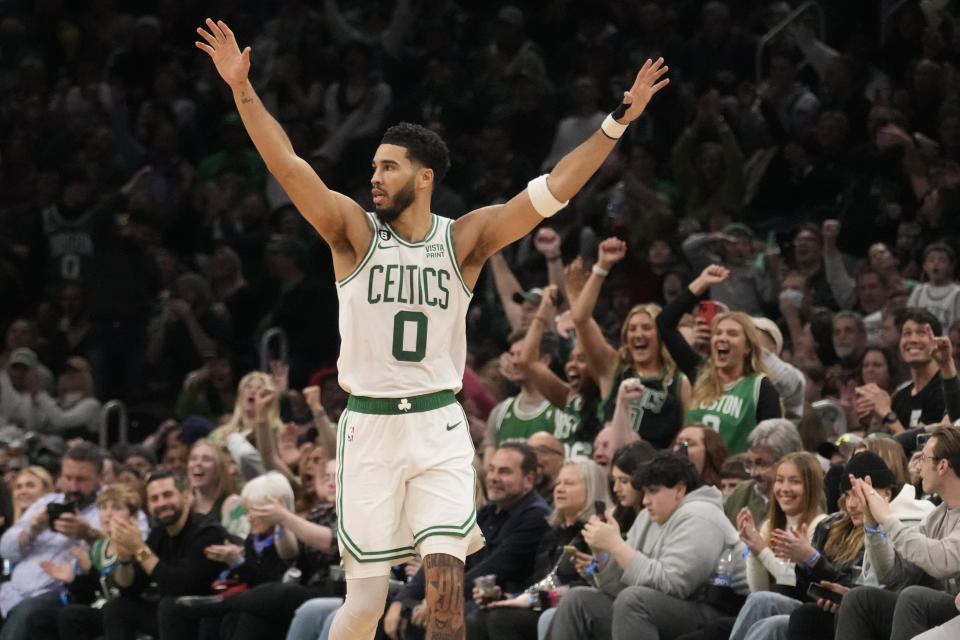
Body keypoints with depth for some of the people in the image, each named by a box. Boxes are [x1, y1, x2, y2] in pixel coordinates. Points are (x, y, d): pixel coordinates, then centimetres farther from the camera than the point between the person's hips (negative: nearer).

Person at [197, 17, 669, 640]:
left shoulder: (464, 239, 3)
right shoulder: (354, 231, 0)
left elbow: (554, 189, -1)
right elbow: (288, 166, -11)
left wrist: (619, 120, -8)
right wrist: (243, 90, -22)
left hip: (439, 427, 1)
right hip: (369, 425, -1)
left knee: (446, 578, -13)